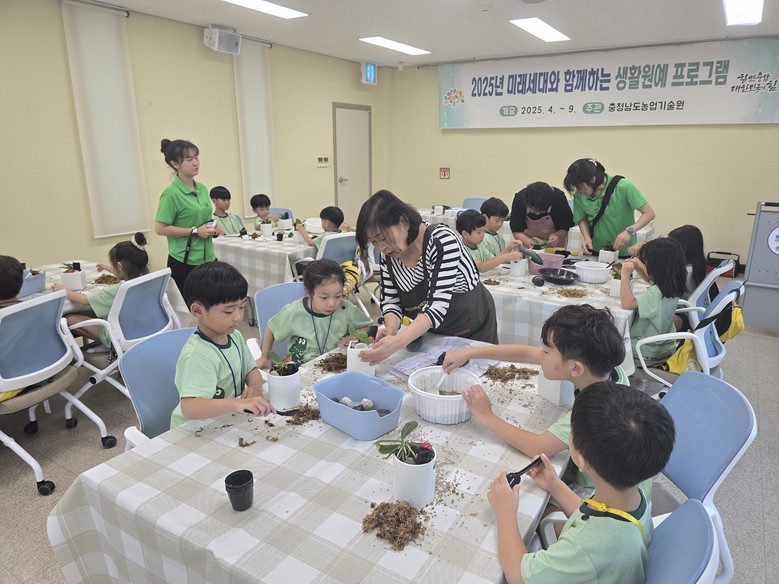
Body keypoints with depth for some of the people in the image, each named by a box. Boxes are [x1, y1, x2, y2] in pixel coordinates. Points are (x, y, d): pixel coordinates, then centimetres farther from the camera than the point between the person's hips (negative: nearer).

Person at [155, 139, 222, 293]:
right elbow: (160, 229, -14)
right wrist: (195, 231, -18)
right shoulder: (171, 193, -13)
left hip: (208, 259, 7)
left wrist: (214, 227, 2)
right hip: (184, 262, -7)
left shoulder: (202, 188, 9)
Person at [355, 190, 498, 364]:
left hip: (473, 331, -5)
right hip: (432, 332, 5)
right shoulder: (388, 254, -12)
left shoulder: (441, 240, -30)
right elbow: (390, 301, -6)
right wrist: (391, 329, -28)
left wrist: (398, 341, -50)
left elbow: (437, 306, -37)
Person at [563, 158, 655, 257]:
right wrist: (587, 237, -12)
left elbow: (649, 213, -13)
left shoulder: (623, 187, -16)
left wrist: (629, 231, -27)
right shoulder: (579, 195, -5)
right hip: (595, 252, 3)